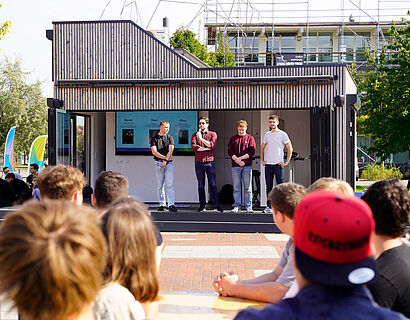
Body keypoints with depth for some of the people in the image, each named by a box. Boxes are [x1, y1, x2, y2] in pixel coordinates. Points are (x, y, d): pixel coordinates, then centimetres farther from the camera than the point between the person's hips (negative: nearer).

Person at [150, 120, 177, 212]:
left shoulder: (169, 137, 10)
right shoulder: (154, 138, 6)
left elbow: (170, 150, -2)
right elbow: (154, 152, -3)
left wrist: (165, 161, -15)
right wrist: (165, 157, -10)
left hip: (169, 163, 0)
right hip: (158, 163, 0)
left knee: (170, 185, -9)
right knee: (160, 185, 2)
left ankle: (171, 205, -13)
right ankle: (162, 205, 8)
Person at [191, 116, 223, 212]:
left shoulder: (213, 134, 10)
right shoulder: (195, 135, 13)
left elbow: (212, 145, -8)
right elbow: (194, 146, -3)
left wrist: (201, 139, -13)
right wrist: (207, 148, -8)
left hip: (210, 162, -2)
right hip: (199, 162, 2)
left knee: (213, 185, -5)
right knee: (201, 185, 3)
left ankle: (216, 206, -6)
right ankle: (202, 206, 7)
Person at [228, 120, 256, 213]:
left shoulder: (250, 138, 8)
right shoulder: (233, 138, 13)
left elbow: (251, 152, -1)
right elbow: (230, 152, 5)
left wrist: (241, 158, -10)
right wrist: (237, 160, -9)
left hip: (247, 166, -1)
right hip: (235, 166, 1)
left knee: (248, 187, 0)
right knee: (236, 187, 0)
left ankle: (249, 206, 3)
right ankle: (237, 206, 2)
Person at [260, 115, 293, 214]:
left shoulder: (282, 134, -1)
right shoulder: (267, 134, 13)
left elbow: (290, 149, -2)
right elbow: (262, 148, 24)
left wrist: (286, 162, -7)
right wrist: (262, 160, 13)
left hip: (278, 164, -4)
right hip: (268, 164, 5)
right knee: (269, 187, 7)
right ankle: (269, 206, 13)